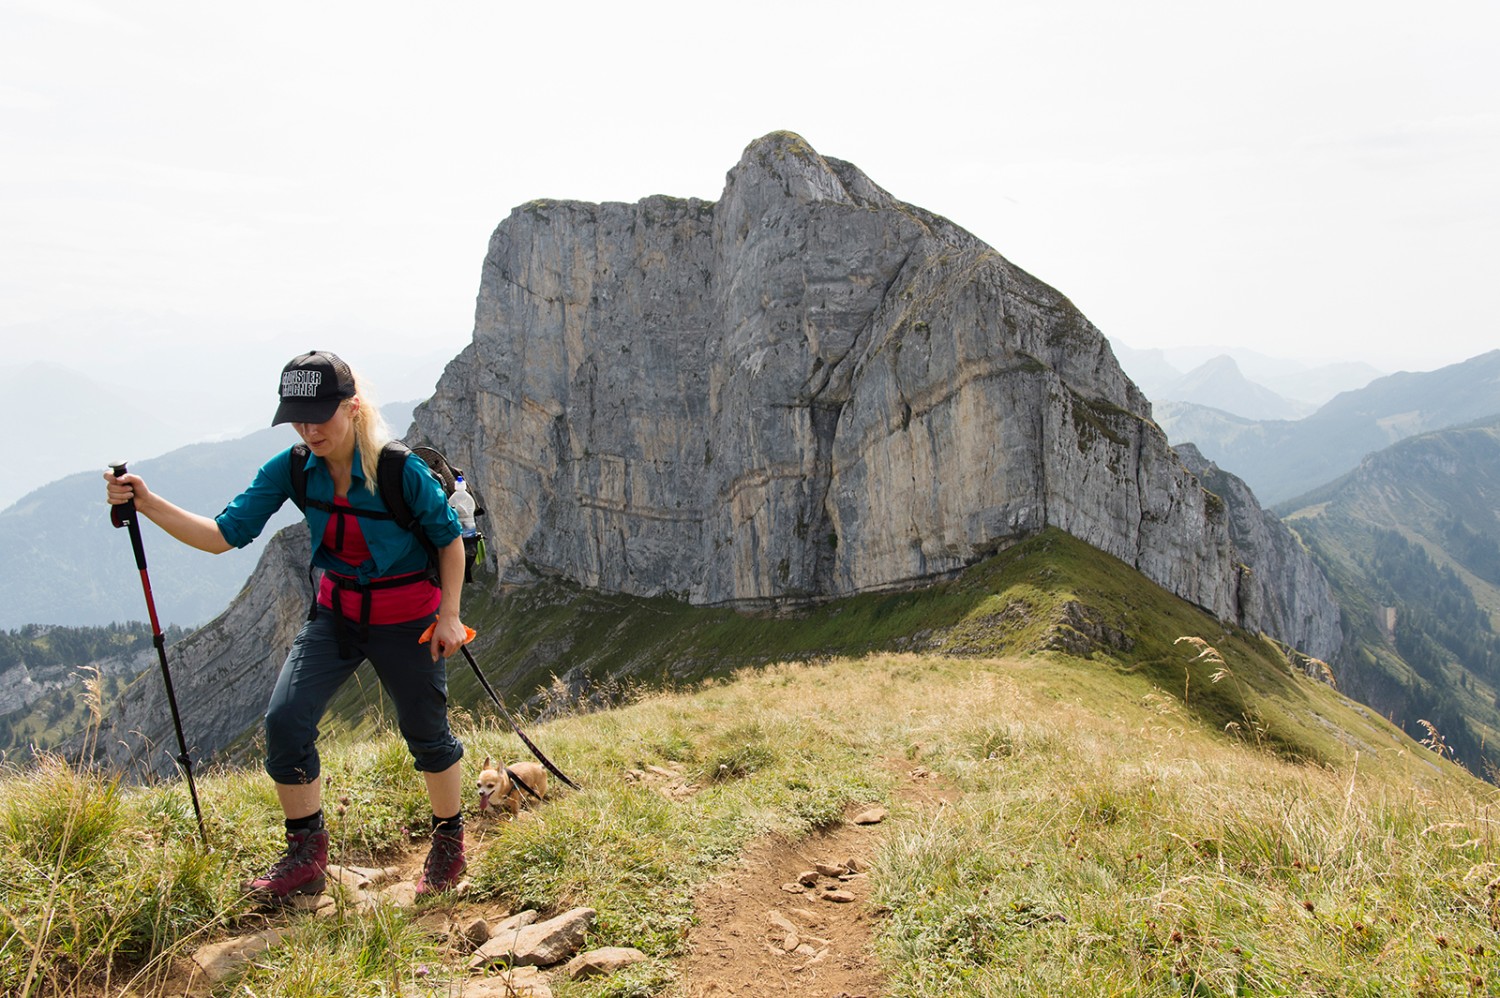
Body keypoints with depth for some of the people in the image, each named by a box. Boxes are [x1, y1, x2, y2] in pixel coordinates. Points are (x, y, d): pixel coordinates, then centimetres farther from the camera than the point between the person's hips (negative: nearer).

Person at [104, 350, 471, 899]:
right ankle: (306, 854, 13)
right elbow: (225, 534, -11)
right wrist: (148, 504, -24)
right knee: (285, 719, -7)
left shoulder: (401, 470, -24)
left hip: (408, 619, -4)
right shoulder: (292, 469, -10)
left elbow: (449, 536, -11)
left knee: (426, 734, 8)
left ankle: (449, 842, 34)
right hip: (336, 612, 5)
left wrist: (449, 615, -11)